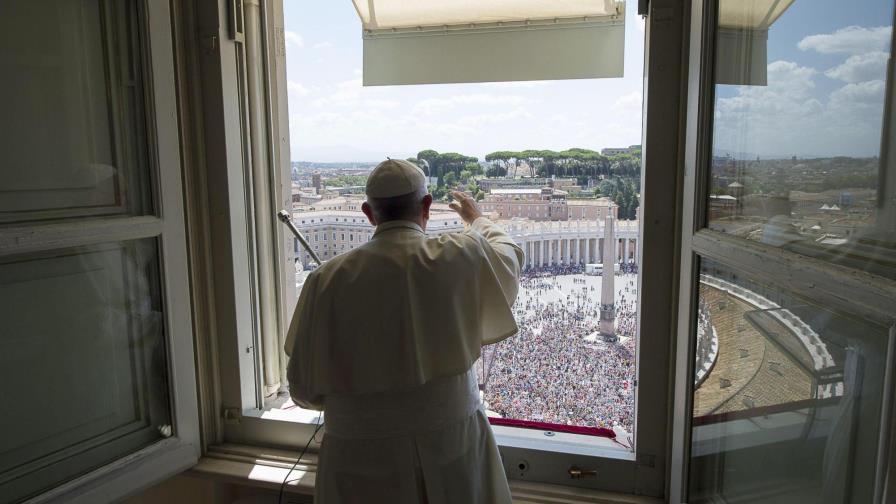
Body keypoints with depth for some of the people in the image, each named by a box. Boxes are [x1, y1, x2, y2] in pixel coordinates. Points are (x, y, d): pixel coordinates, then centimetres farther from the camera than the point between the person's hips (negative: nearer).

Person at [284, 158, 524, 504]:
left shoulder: (328, 280, -12)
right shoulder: (460, 258, -12)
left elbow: (305, 390, -6)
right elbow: (509, 252, 12)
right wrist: (477, 220, 32)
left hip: (362, 458, 0)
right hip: (452, 447, 1)